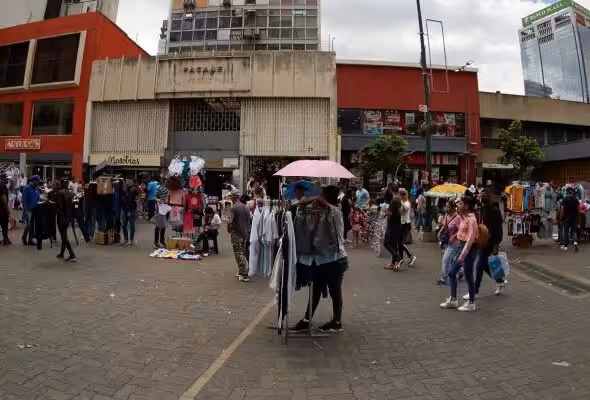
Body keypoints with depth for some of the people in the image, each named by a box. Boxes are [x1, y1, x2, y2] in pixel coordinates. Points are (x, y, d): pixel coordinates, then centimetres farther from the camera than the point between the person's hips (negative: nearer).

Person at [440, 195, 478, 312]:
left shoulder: (471, 219, -18)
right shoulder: (464, 218, 9)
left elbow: (470, 238, -23)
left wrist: (463, 255, -24)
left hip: (470, 249, -10)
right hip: (462, 247, 10)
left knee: (468, 276, 2)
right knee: (451, 272, 11)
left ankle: (471, 303, 19)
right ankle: (453, 299, 21)